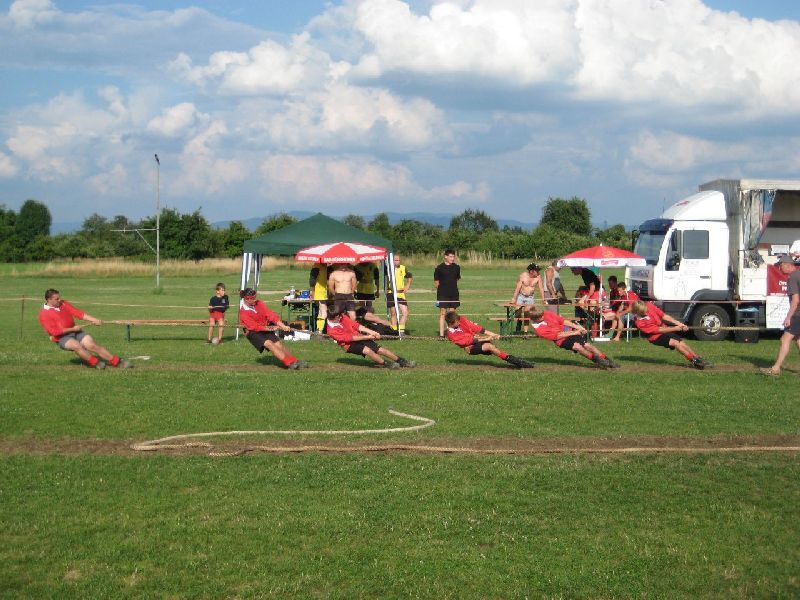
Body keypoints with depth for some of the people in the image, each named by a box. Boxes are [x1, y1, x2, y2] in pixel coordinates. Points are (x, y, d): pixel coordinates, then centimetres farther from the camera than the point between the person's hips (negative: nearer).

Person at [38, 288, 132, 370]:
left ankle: (118, 362, -16)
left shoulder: (63, 303, 8)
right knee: (76, 345, -35)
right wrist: (72, 329, -14)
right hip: (62, 338, -5)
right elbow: (54, 332, -16)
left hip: (75, 331, 5)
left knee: (92, 344, -14)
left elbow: (78, 313, 5)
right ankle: (96, 363, -24)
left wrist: (94, 320, -7)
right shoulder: (44, 314, -10)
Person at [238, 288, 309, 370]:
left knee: (278, 344, -11)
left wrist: (282, 326, -17)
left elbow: (270, 314, -6)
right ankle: (289, 363, -33)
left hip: (266, 328, 6)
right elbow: (254, 326, -19)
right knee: (269, 344, -26)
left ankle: (295, 362, -15)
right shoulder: (243, 313, -15)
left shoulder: (259, 303, 1)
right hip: (253, 333, -6)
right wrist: (270, 328, -21)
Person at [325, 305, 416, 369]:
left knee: (380, 349, -6)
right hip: (349, 345, -6)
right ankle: (387, 364, -22)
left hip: (358, 336, 6)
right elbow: (350, 338, -20)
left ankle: (402, 361, 0)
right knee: (366, 350, -32)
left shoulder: (343, 318, -2)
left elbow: (357, 325, 1)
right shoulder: (331, 330, -21)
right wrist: (367, 337, -16)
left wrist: (371, 332, -10)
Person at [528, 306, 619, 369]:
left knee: (587, 345, -9)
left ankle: (608, 361, -1)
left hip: (569, 330, 4)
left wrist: (577, 327, -9)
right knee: (577, 346, -29)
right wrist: (574, 333, -18)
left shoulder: (547, 314, -5)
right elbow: (557, 335, -18)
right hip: (562, 340, -4)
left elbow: (563, 320, 1)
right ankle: (598, 361, -17)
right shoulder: (538, 329, -18)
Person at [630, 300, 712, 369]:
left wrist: (678, 323, -11)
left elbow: (664, 316, -4)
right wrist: (675, 329, -19)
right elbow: (658, 330, -22)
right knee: (675, 343, -24)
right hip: (656, 337, -5)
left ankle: (699, 359, 2)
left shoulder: (649, 306, -13)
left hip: (665, 330, 5)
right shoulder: (640, 323, -26)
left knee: (683, 343, -6)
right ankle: (694, 360, -19)